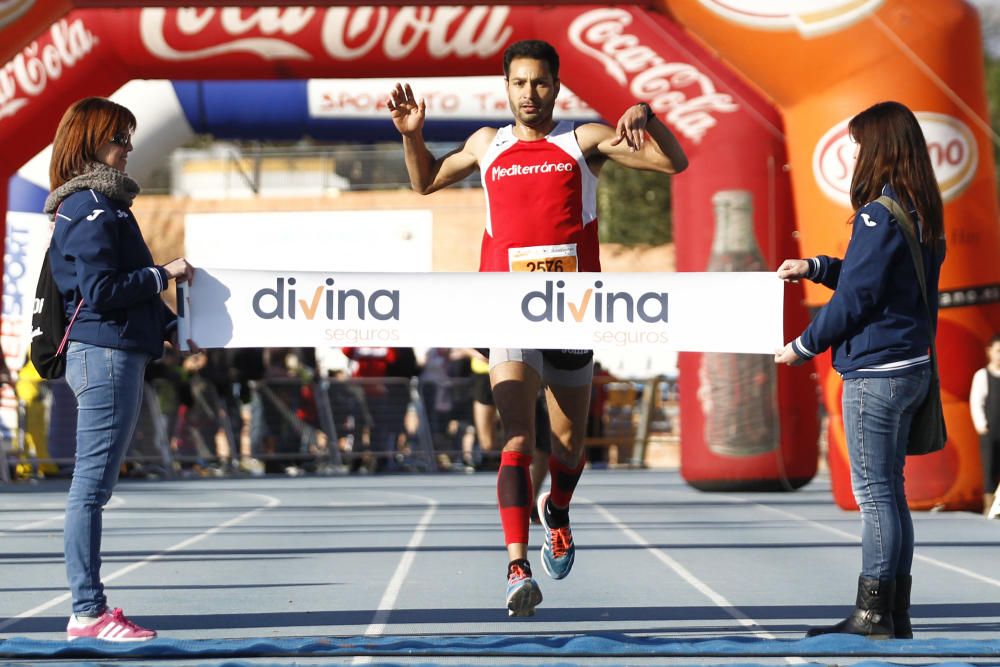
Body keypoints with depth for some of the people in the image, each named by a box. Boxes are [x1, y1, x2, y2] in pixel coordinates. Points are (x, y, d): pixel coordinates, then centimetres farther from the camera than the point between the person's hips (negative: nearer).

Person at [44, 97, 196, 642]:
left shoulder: (103, 204, 20)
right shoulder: (90, 210, -11)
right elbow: (101, 290, -18)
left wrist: (168, 325, 15)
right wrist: (163, 274, -9)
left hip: (116, 356, 11)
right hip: (104, 354, -11)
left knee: (94, 484, 10)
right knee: (92, 483, -9)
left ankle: (90, 608, 13)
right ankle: (88, 613, -9)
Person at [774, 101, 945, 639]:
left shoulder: (880, 214, -16)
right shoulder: (922, 212, 11)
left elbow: (856, 297, -16)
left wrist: (802, 347, -4)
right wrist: (815, 267, 14)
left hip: (875, 372, -9)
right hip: (910, 368, 9)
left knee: (873, 493, -4)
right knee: (890, 491, 13)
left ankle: (872, 618, 0)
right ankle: (895, 615, 16)